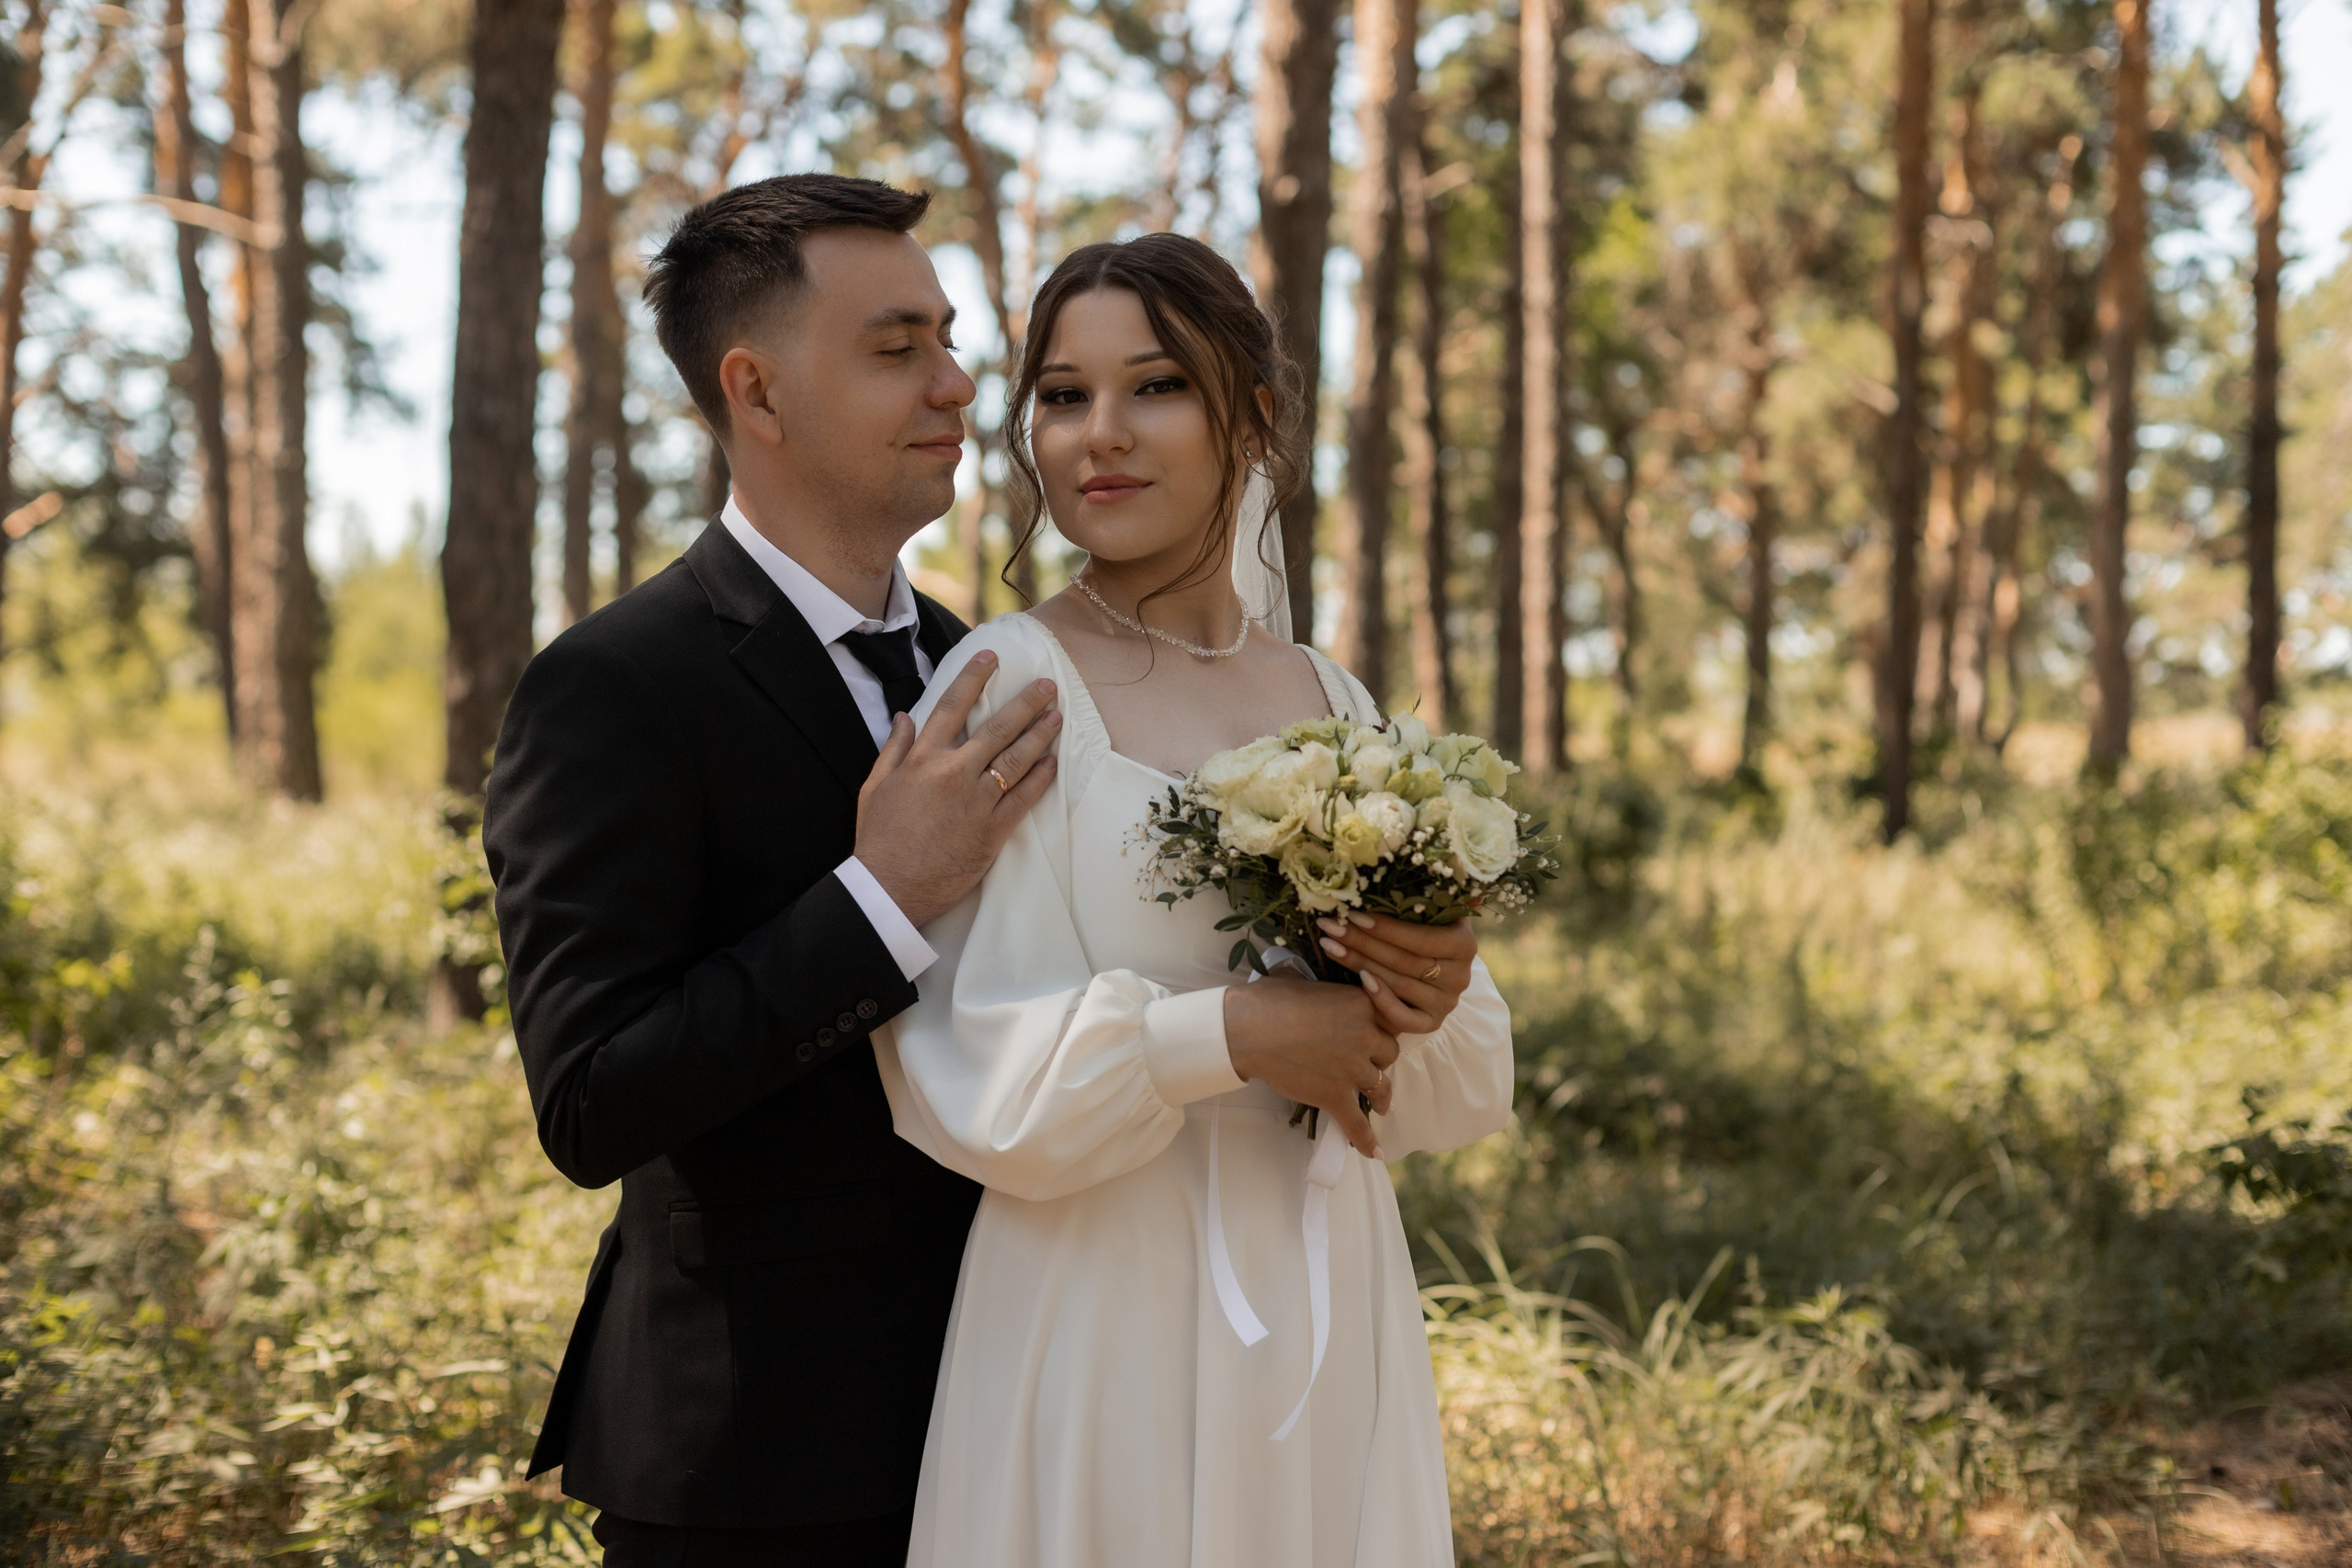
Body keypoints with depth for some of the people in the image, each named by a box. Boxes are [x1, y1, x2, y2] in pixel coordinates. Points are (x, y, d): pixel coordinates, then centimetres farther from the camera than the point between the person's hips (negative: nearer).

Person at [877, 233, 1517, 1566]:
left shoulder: (1340, 705, 7)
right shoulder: (1006, 685, -8)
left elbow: (1462, 1089, 10)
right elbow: (953, 1067, -15)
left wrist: (1433, 996, -11)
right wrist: (1232, 1036, -22)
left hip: (1334, 1321, 5)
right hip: (1103, 1319, -5)